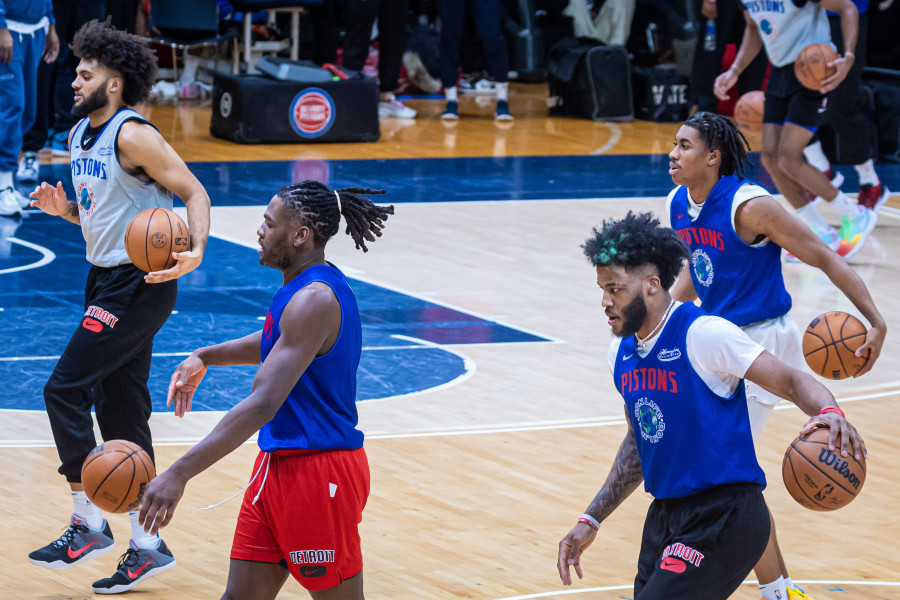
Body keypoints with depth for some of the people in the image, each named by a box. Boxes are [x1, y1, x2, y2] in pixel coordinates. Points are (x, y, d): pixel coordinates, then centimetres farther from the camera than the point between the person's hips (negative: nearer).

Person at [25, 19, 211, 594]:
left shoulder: (132, 134, -15)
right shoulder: (81, 136, 12)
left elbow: (194, 192, -16)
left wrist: (196, 253, -30)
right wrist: (64, 208, 3)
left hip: (140, 283, -9)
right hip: (107, 281, 9)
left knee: (65, 389, -13)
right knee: (120, 414, 10)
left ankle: (89, 524, -4)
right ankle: (147, 546, 17)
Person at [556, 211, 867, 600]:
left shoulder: (703, 334, -15)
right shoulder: (621, 354, 9)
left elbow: (793, 382, -14)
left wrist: (830, 414, -35)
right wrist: (591, 521, 20)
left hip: (723, 520, -9)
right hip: (666, 516, 9)